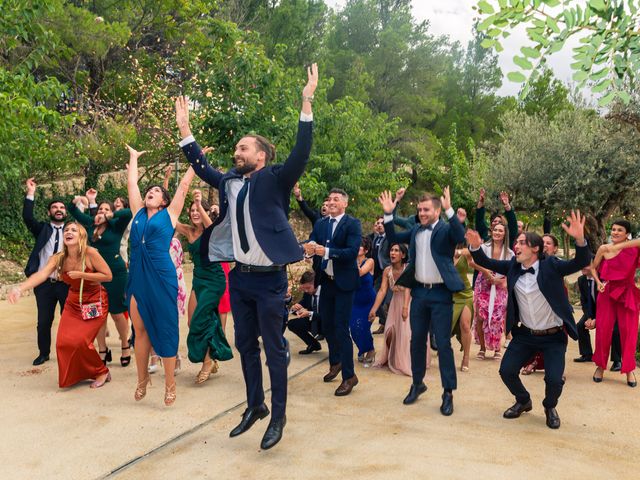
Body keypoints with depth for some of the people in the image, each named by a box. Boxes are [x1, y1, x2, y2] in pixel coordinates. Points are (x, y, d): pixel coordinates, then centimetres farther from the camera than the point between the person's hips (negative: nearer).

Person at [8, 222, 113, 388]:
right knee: (63, 342, -3)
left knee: (79, 341, -15)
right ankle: (78, 374, 24)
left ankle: (101, 372, 10)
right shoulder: (58, 258, -10)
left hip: (94, 303, -5)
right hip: (73, 304, 5)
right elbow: (41, 274, -26)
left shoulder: (90, 253, -21)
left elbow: (108, 276, -19)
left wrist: (80, 275, -25)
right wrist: (20, 288, -44)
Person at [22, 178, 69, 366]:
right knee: (44, 321, 9)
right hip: (44, 283, 1)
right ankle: (43, 353, 24)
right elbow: (27, 217, -6)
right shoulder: (42, 229, 9)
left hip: (67, 283, -1)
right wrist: (31, 193, -15)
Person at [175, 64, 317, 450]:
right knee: (246, 345, 16)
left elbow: (301, 154, -20)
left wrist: (307, 103, -27)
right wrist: (184, 128, 21)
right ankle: (255, 405, 33)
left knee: (274, 348, 4)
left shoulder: (275, 180, -7)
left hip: (269, 279, -6)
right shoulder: (230, 182, 10)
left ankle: (279, 415, 18)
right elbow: (201, 166, 23)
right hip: (239, 277, 6)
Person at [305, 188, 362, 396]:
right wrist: (308, 248, -27)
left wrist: (326, 251, -33)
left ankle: (349, 376, 6)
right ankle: (335, 363, 39)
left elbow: (352, 252, -22)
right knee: (327, 326, 17)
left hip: (343, 283, -6)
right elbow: (310, 244, -3)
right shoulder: (320, 224, 7)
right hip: (325, 281, 6)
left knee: (341, 328, -5)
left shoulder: (353, 224, -10)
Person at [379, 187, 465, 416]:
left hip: (440, 294, -5)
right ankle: (417, 384, 30)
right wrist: (388, 214, -2)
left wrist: (449, 209, -36)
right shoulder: (415, 230, 8)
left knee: (443, 344, -1)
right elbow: (393, 238, 10)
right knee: (417, 340, 14)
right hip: (419, 292, 6)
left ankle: (448, 393, 11)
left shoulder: (446, 230, -8)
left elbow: (461, 236, -27)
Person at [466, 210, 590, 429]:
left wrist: (580, 239, -47)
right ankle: (523, 401, 30)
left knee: (554, 379, -13)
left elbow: (581, 263, -27)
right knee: (507, 371, 0)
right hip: (525, 334, 4)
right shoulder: (513, 266, -4)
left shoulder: (551, 265, -16)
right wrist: (475, 247, -24)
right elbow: (487, 263, -3)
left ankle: (550, 407, 22)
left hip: (553, 336, -4)